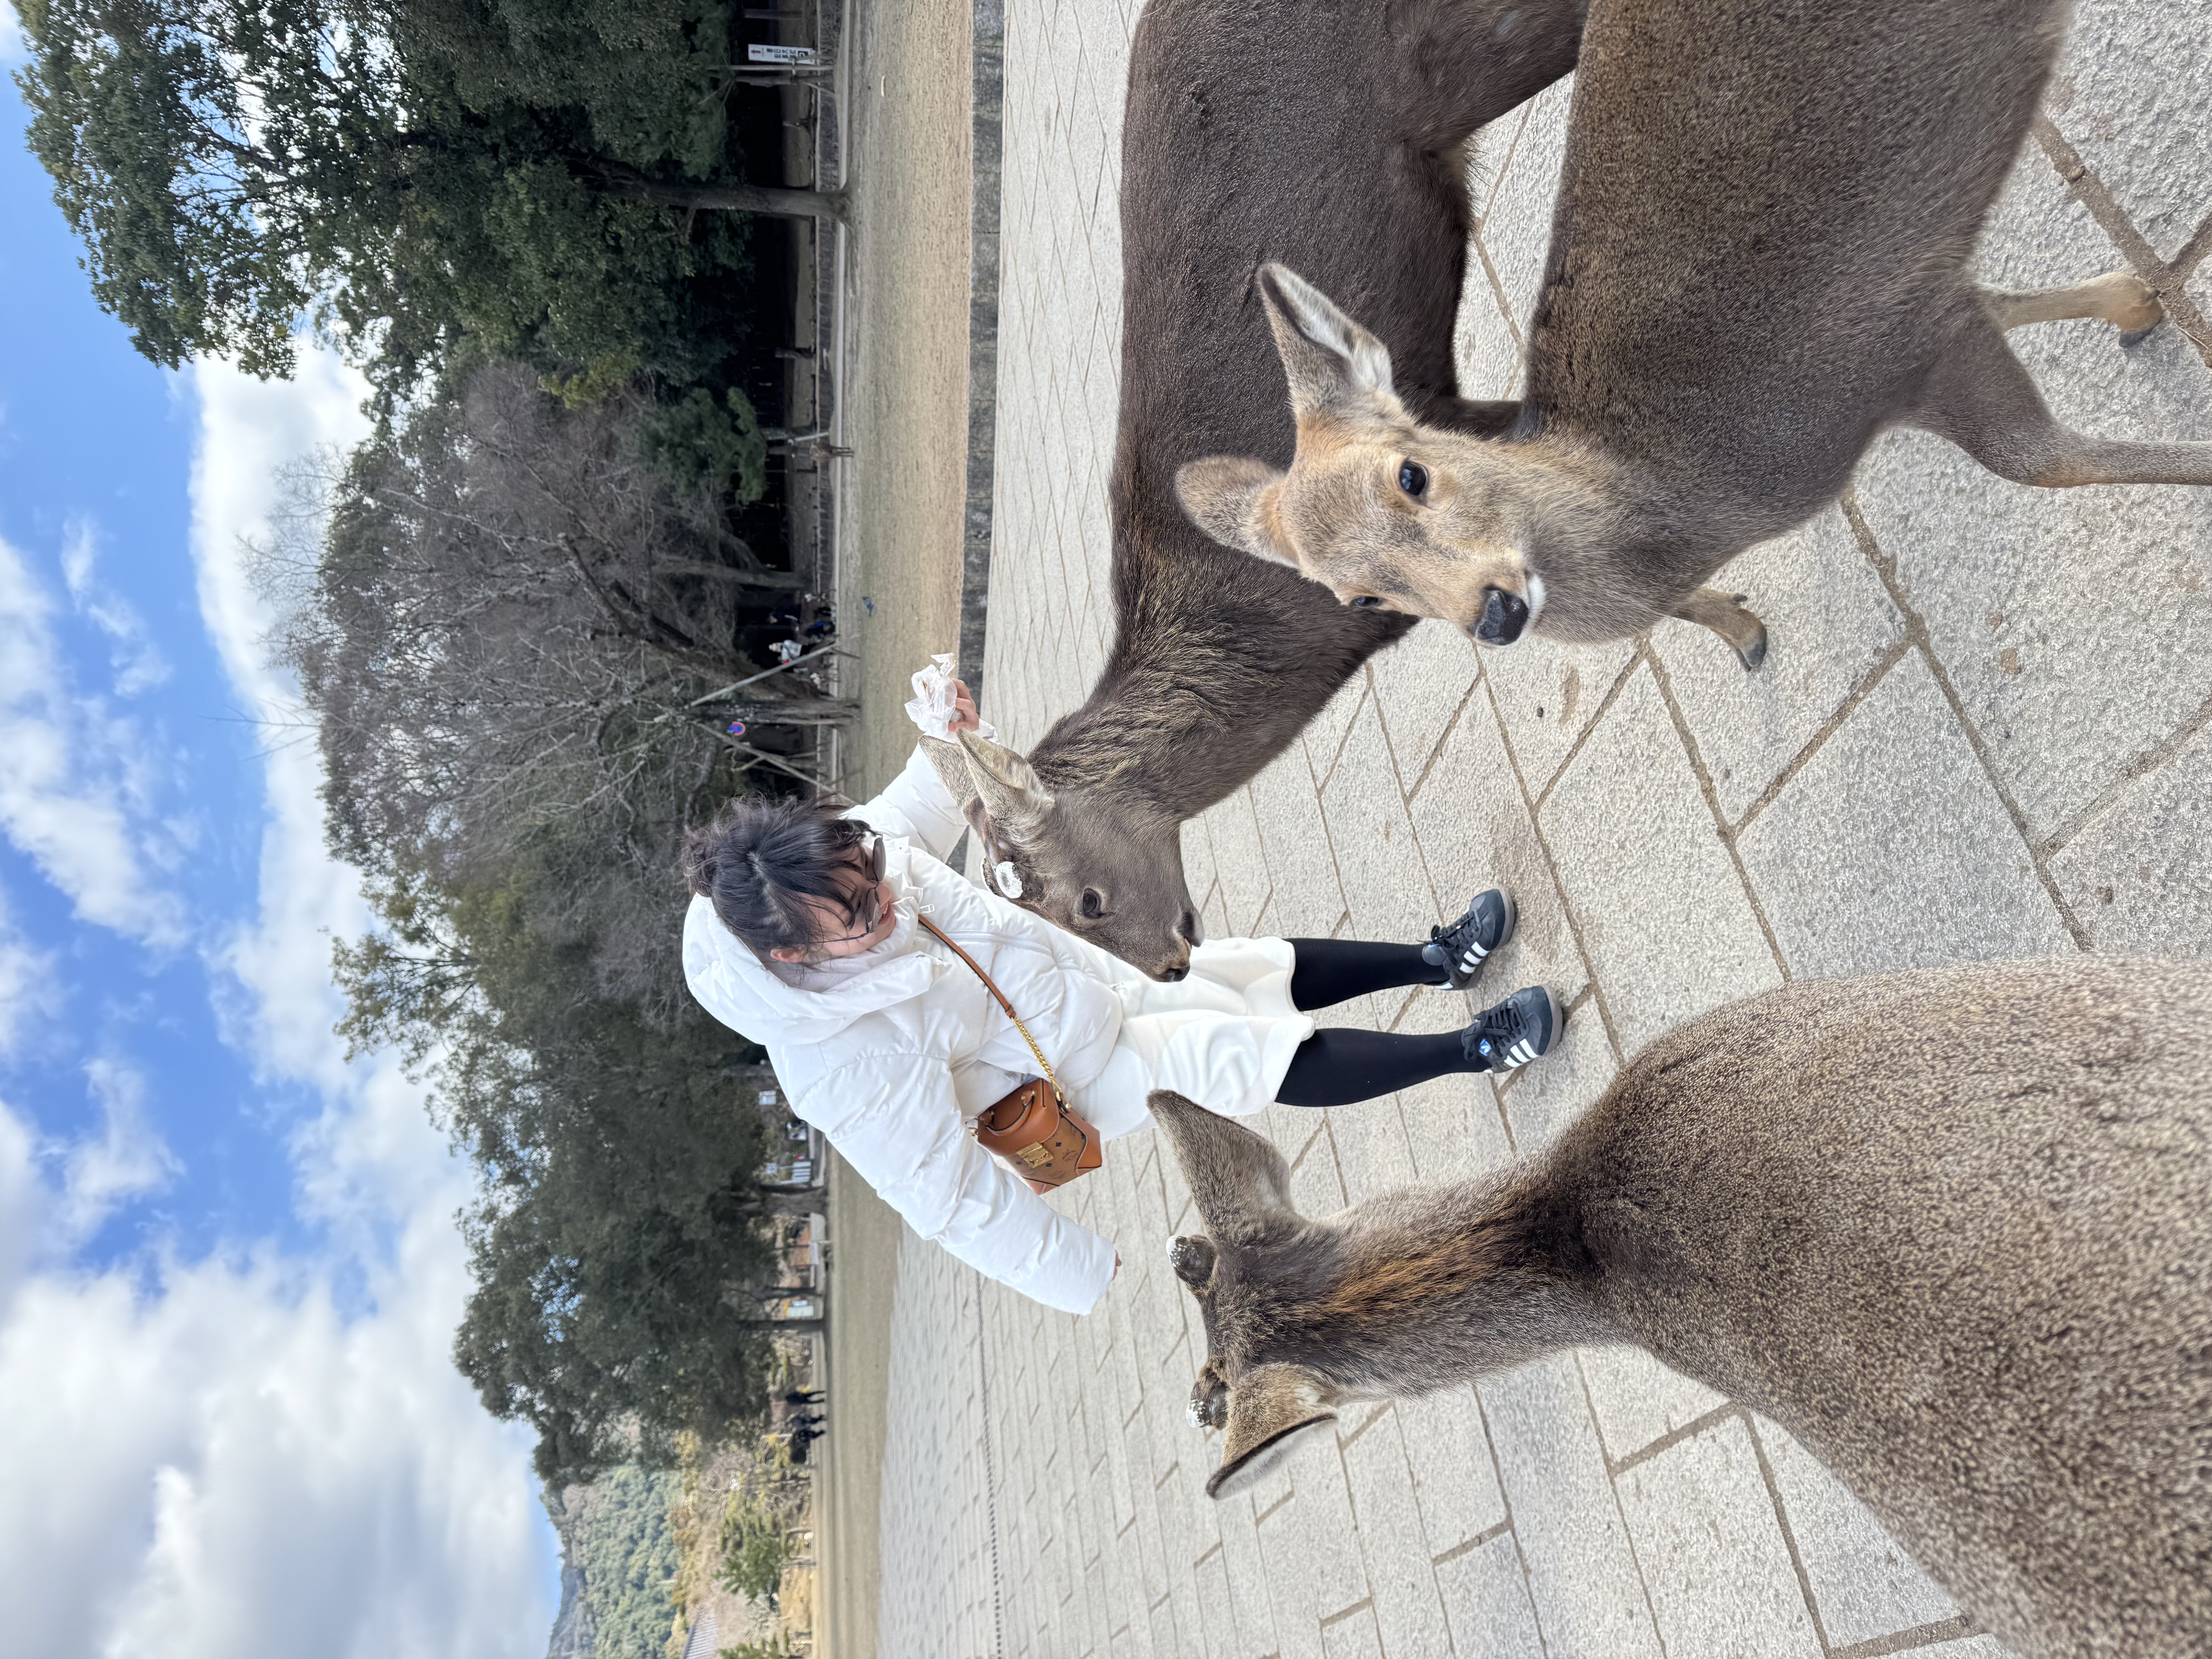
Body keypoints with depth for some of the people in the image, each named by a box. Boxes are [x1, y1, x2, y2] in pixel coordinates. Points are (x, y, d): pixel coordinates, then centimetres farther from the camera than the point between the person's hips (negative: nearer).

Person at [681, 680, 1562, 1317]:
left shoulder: (833, 852, -22)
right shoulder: (844, 1069, -38)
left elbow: (916, 827, 3)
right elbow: (945, 1194, -27)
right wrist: (1075, 1268, -18)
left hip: (1095, 973, 6)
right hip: (1078, 1078, -6)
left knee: (1266, 969, 14)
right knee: (1274, 1058, -6)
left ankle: (1437, 958, 36)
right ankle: (1471, 1051, 16)